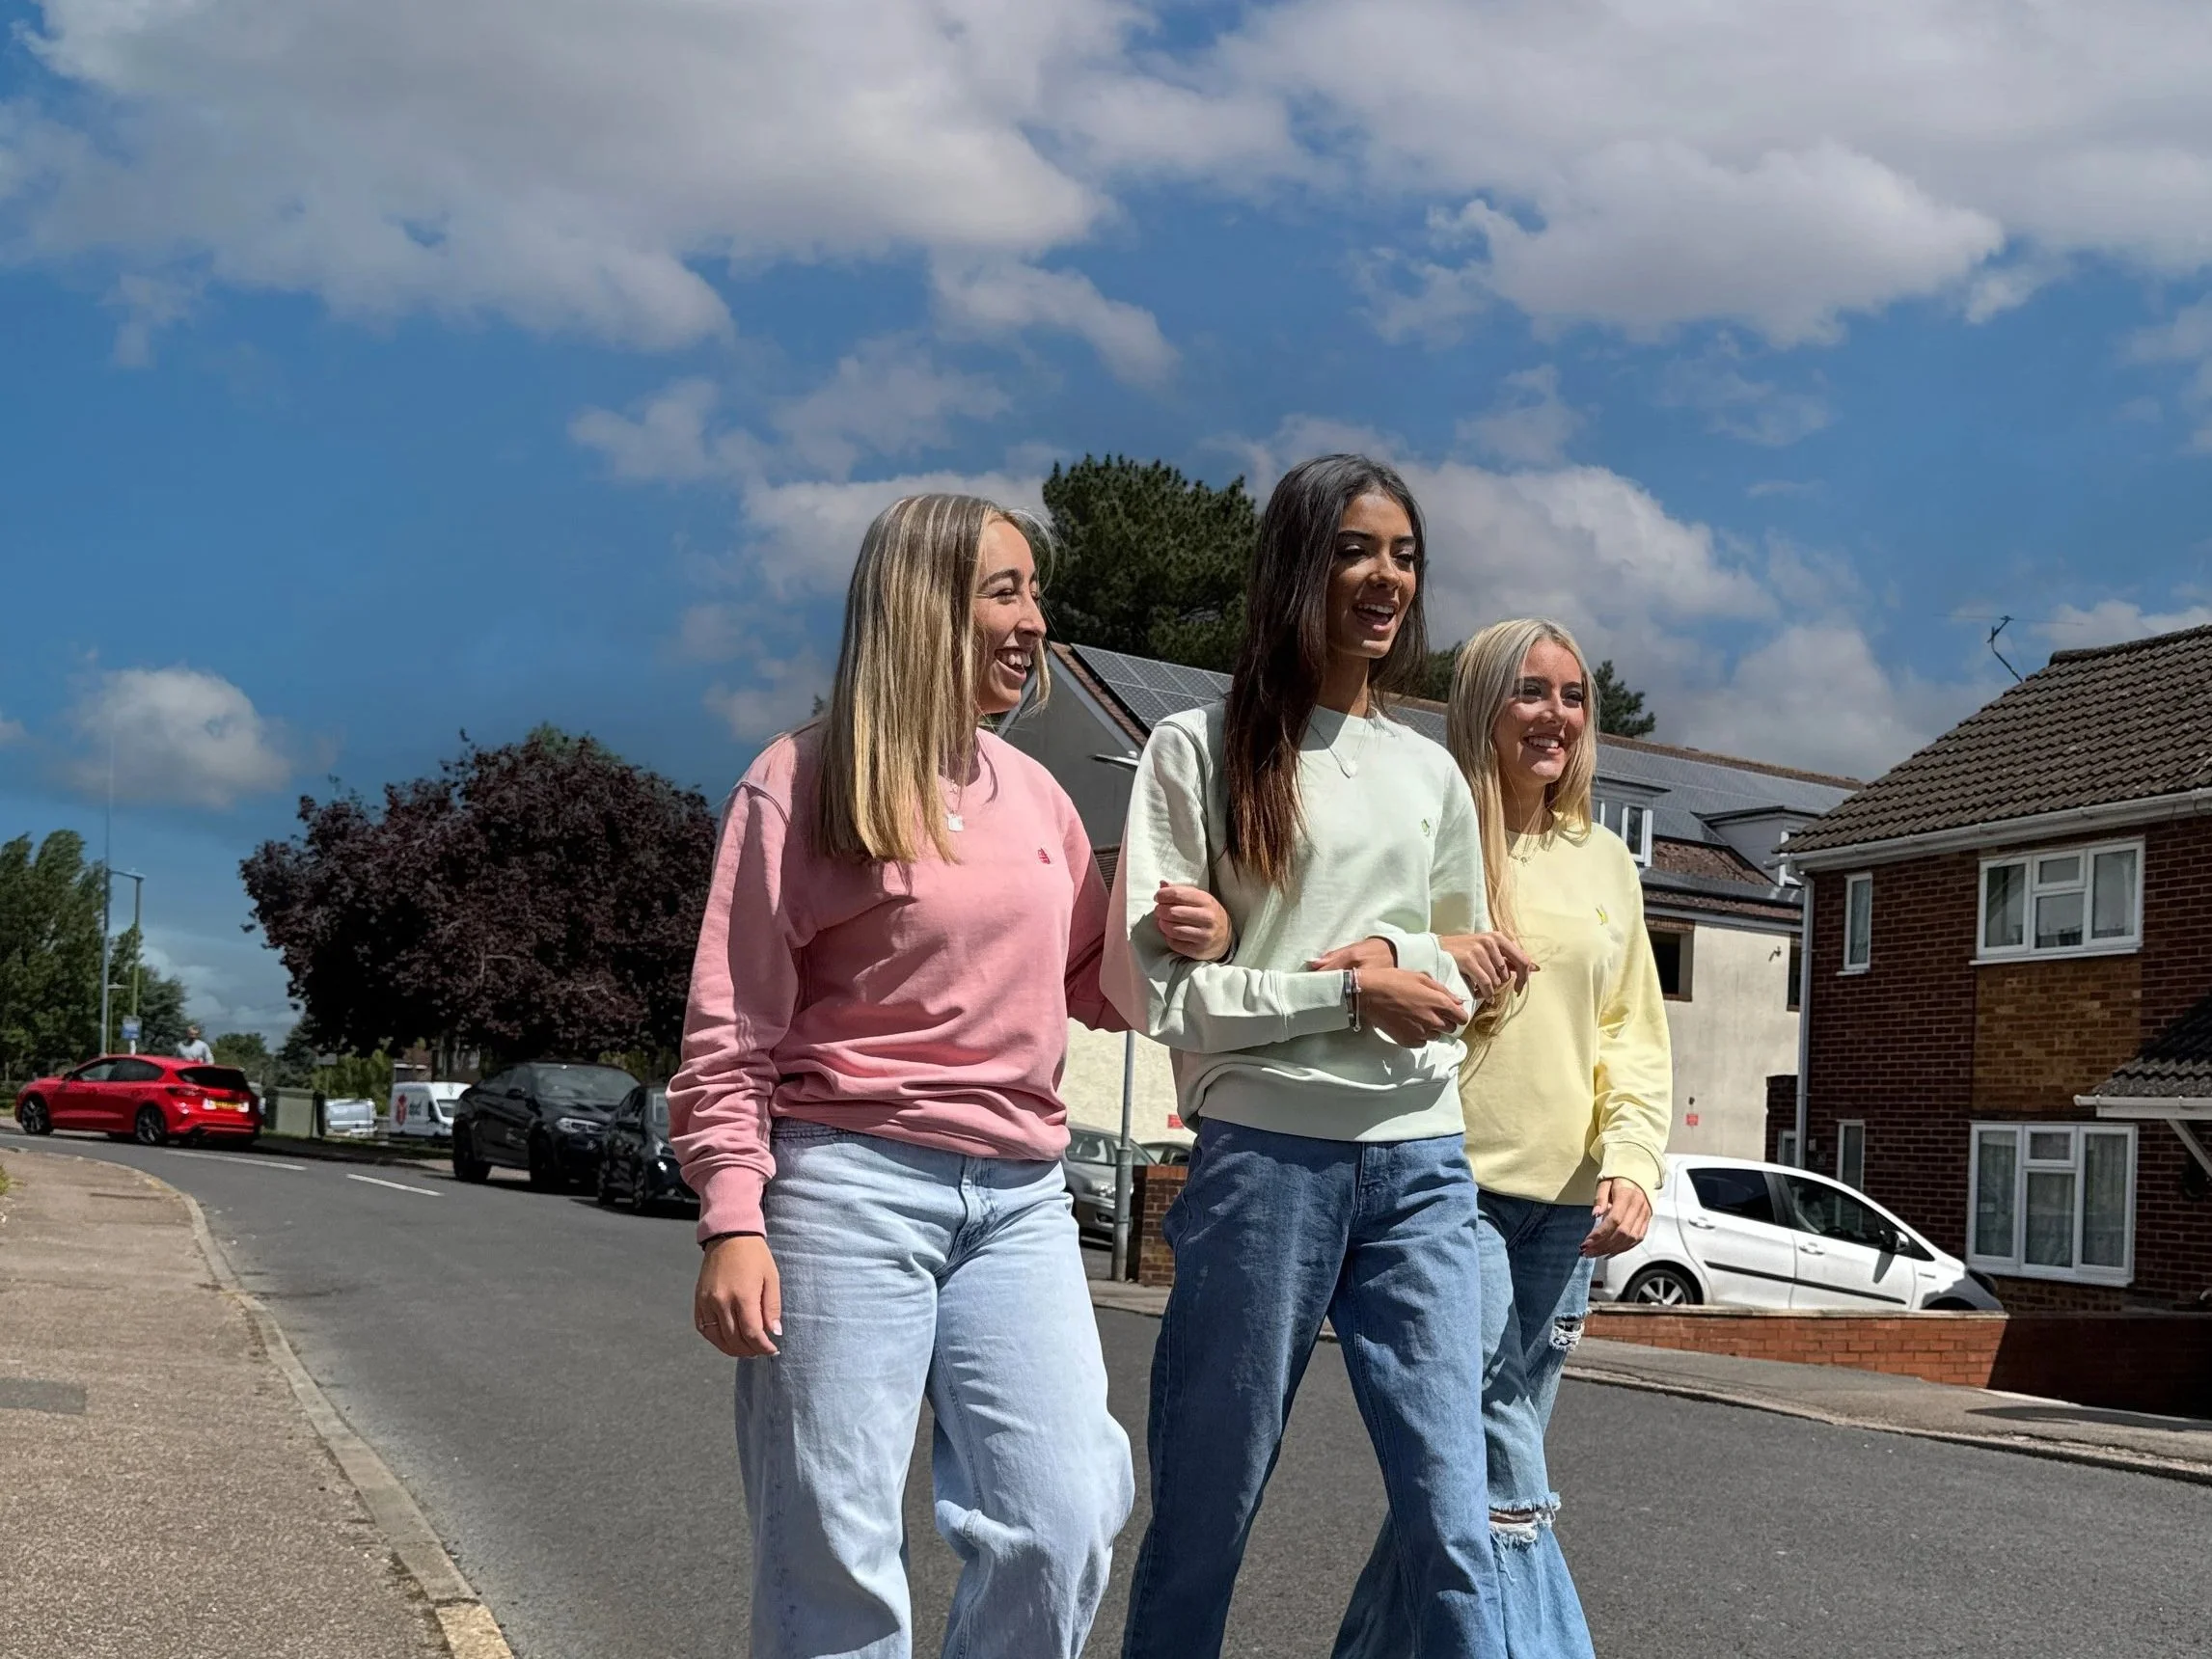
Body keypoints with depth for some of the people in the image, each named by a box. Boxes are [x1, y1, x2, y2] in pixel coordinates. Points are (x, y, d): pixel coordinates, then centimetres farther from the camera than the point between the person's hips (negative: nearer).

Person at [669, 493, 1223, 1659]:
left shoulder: (1034, 793, 14)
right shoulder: (803, 780, -2)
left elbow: (1091, 984, 22)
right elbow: (729, 1027, -4)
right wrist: (732, 1221, -13)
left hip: (1019, 1200, 5)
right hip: (848, 1185, -5)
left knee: (1060, 1525, -3)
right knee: (835, 1549, 1)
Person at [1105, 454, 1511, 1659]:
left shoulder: (1430, 772, 14)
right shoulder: (1201, 748, 0)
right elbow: (1152, 990, -6)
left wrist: (1387, 948, -3)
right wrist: (1350, 988, -10)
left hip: (1422, 1163, 4)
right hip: (1264, 1155, -4)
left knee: (1453, 1523, -1)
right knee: (1204, 1517, 6)